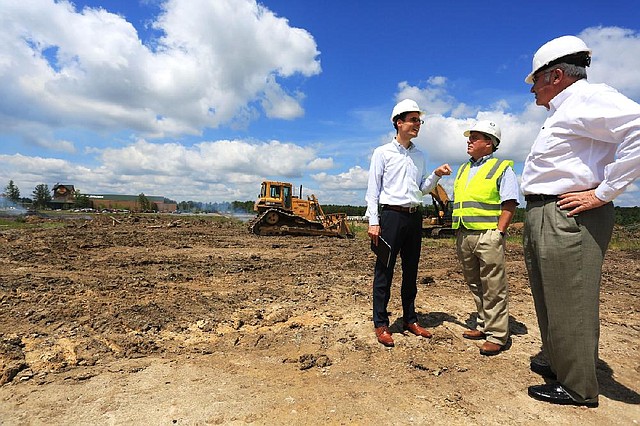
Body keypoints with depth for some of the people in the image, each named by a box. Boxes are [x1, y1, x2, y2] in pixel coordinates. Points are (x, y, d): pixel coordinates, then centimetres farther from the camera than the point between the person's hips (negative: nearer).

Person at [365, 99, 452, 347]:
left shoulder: (420, 156, 16)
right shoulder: (382, 152, 2)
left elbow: (423, 189, 19)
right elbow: (373, 189, -3)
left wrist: (437, 175, 0)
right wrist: (373, 222, -11)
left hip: (414, 216, 6)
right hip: (391, 215, -5)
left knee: (411, 270, 11)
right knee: (384, 270, -3)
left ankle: (410, 319, 23)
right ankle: (381, 324, 6)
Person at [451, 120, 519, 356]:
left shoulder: (502, 168, 1)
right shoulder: (463, 169, 20)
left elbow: (509, 204, -7)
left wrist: (498, 233, -15)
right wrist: (457, 232, 13)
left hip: (488, 235, -7)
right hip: (463, 236, 7)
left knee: (494, 289, -2)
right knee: (475, 285, 14)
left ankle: (496, 335, 7)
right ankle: (483, 326, 26)